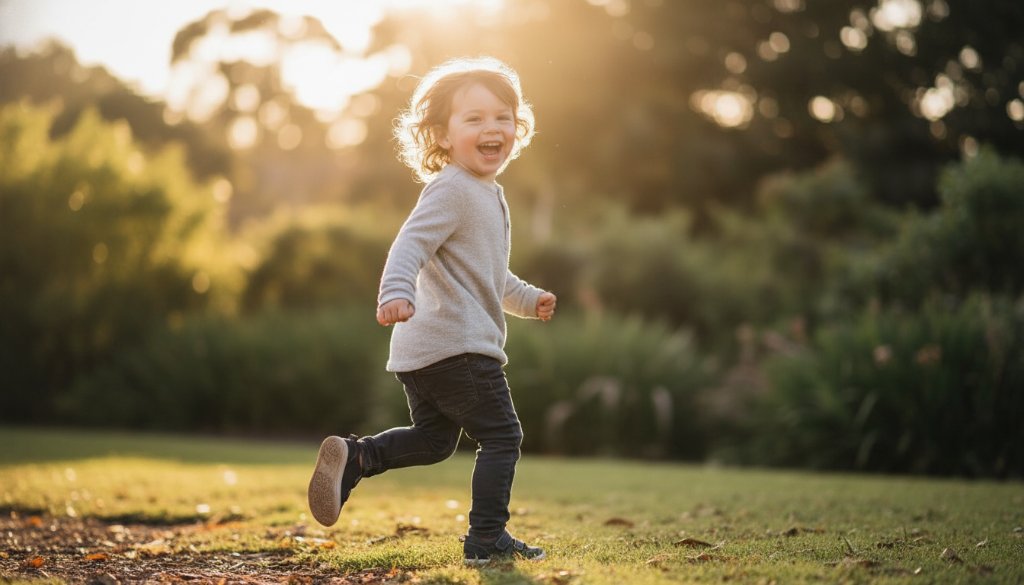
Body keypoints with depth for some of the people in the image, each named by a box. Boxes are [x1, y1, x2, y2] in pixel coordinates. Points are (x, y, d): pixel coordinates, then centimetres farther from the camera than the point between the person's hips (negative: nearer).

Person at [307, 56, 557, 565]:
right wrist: (396, 292, -42)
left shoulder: (487, 194, 21)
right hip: (456, 346, -10)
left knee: (432, 440, 20)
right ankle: (487, 539, 2)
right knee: (502, 436, -2)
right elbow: (410, 244, -26)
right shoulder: (450, 190, -12)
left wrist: (528, 300, 35)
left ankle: (353, 456, 9)